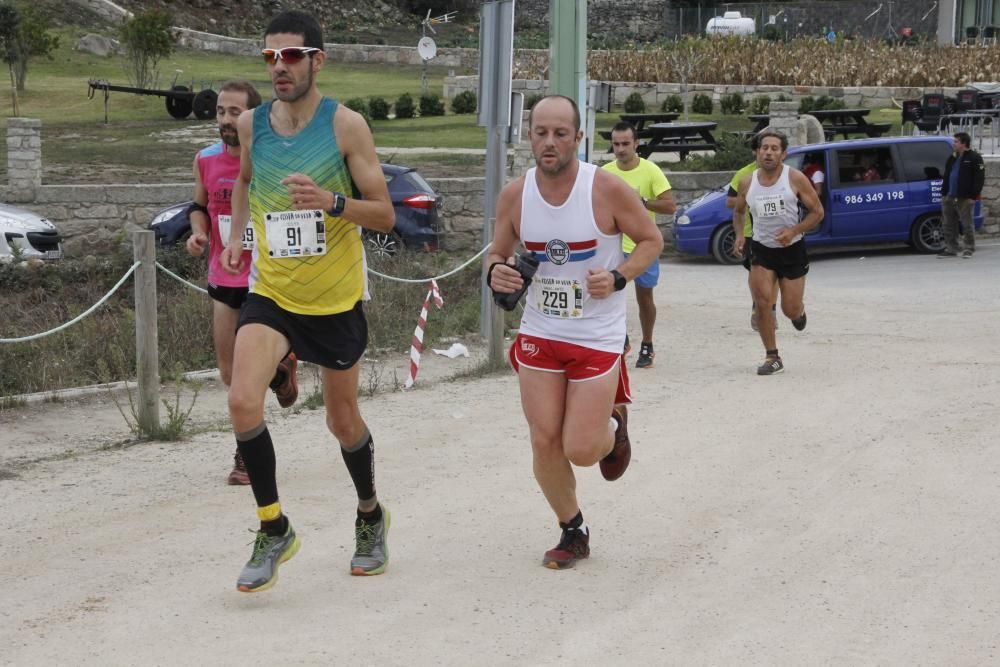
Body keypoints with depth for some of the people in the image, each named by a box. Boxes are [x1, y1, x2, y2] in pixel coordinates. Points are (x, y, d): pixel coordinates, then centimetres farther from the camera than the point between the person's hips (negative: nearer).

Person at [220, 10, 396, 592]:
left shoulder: (346, 125, -12)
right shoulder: (252, 124, -1)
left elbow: (385, 216, -12)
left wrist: (332, 202, -28)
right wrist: (236, 234, 12)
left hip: (337, 297, -2)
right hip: (272, 292, 2)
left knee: (344, 420, 12)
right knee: (243, 402, -21)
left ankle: (371, 517, 40)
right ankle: (274, 529, -4)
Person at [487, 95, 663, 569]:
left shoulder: (607, 189, -14)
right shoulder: (515, 195, -4)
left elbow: (651, 240, -3)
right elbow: (498, 253, 9)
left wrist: (618, 277, -20)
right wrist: (495, 272, -15)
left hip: (597, 338, -3)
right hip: (539, 333, 3)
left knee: (580, 450, -5)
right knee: (544, 442, 1)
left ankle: (613, 427, 31)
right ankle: (572, 532, 23)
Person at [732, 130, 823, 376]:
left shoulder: (795, 178, -10)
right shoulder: (747, 183, -2)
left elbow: (817, 211, -6)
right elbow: (738, 211, 17)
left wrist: (793, 231, -19)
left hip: (792, 248, -2)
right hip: (761, 248, 2)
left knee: (791, 310, 2)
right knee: (762, 302, -13)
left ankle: (799, 311, 42)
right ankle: (772, 357, 1)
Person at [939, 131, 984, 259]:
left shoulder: (974, 158, -6)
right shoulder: (952, 158, 17)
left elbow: (979, 178, -11)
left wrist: (973, 196, -17)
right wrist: (944, 193, 14)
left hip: (965, 199, -8)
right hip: (949, 198, 8)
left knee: (967, 224, -3)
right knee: (948, 224, 8)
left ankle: (969, 249, 3)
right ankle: (951, 249, 15)